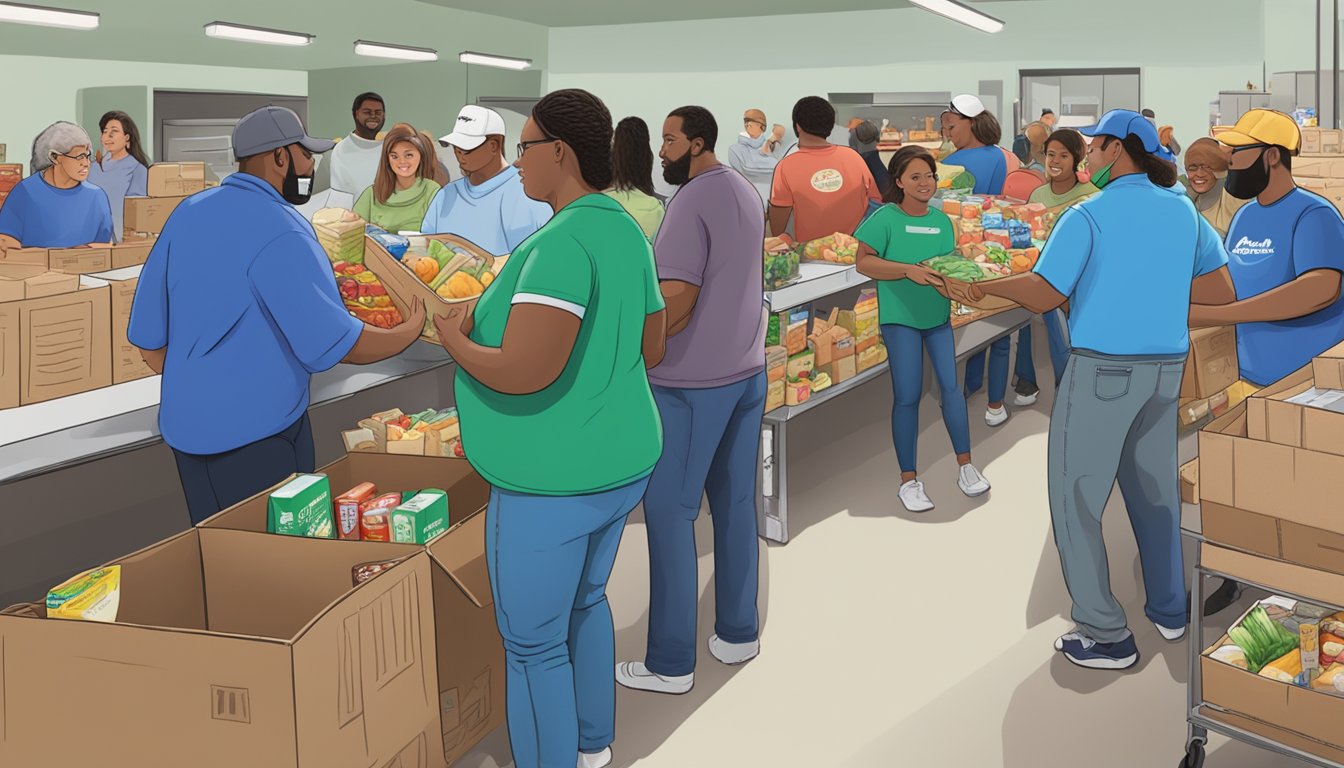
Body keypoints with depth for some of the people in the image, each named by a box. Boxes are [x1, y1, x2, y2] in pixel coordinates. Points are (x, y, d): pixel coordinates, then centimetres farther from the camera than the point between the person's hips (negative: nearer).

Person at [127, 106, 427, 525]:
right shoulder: (280, 232, -18)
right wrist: (409, 333, -5)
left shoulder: (188, 213, 4)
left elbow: (148, 337, 9)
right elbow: (336, 343, -20)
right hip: (256, 432, -7)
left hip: (185, 425, 8)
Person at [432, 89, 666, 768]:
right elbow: (650, 350, 14)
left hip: (553, 484, -10)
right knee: (584, 602, 28)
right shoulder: (627, 233, 5)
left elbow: (522, 373, -32)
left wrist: (456, 340, -14)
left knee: (534, 644, 6)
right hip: (621, 463, 10)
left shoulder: (562, 243, -24)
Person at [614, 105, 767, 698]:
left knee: (670, 512, -1)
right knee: (735, 502, 15)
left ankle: (670, 663, 4)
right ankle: (738, 633, 24)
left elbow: (676, 301, -21)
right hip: (747, 370, 9)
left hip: (693, 381, -9)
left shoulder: (693, 200, -17)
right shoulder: (745, 193, 12)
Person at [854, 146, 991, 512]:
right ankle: (909, 480, 9)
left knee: (952, 386, 5)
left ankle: (966, 466, 18)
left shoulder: (942, 220, 6)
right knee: (908, 396, -2)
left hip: (938, 314, 5)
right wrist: (909, 270, -24)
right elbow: (864, 262, -14)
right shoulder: (885, 218, -10)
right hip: (900, 317, -5)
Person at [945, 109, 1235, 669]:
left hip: (1103, 368, -6)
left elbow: (1043, 295, -15)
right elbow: (1221, 290, 8)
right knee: (1155, 490, 20)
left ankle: (1105, 636, 4)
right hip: (1167, 367, 6)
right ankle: (1170, 611, 31)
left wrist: (978, 284, -3)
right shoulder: (1182, 209, 6)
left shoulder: (1088, 215, -11)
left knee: (1076, 498, 2)